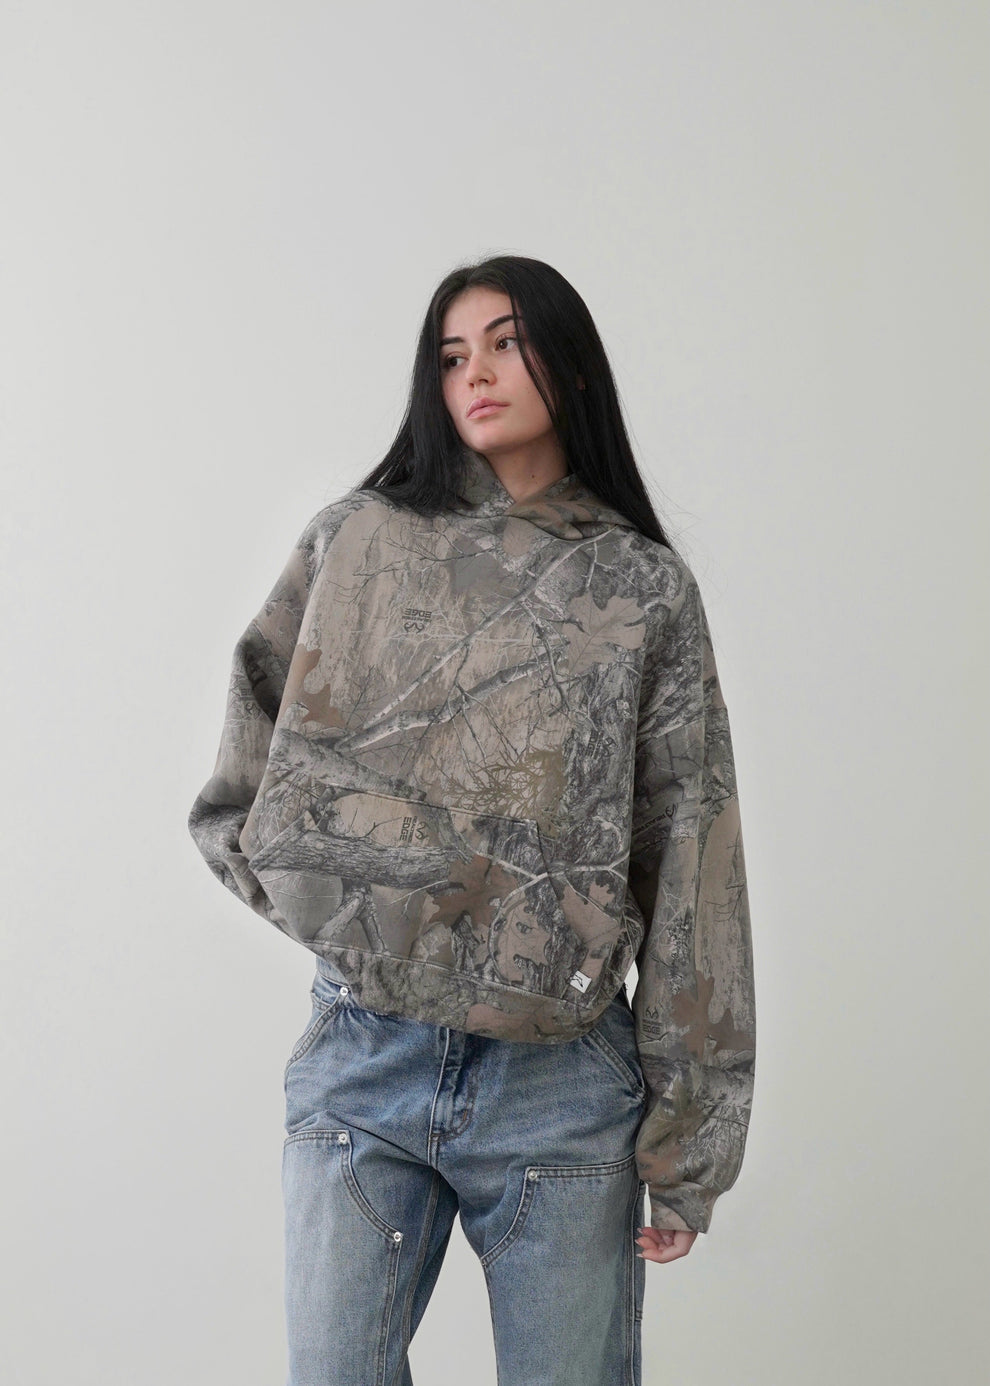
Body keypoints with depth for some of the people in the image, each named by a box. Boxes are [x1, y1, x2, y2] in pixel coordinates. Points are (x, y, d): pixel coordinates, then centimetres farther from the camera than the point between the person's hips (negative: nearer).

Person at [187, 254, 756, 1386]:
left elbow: (691, 872, 1)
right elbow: (241, 794, 13)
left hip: (562, 1077, -1)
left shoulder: (646, 590, 2)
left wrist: (685, 1146, 1)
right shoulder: (358, 541, 6)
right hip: (362, 1055, 1)